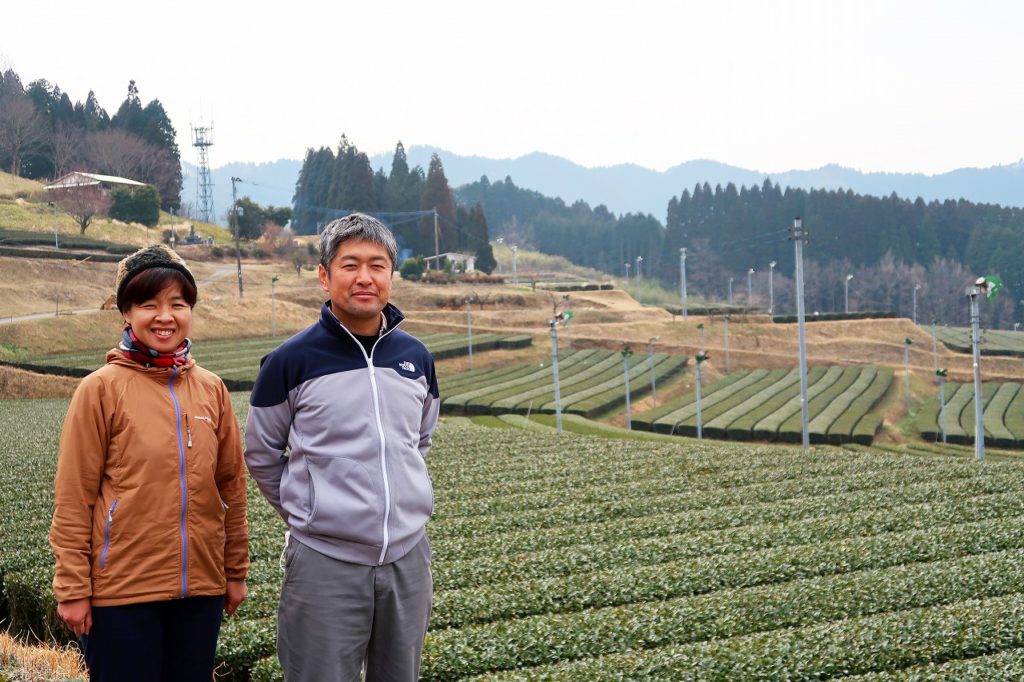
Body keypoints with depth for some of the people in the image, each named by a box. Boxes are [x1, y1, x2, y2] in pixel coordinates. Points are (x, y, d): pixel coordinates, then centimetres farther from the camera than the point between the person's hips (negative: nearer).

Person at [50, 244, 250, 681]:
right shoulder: (101, 389, -5)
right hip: (121, 588, -4)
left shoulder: (211, 390, 7)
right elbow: (73, 497, -5)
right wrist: (73, 588, -8)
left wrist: (236, 571, 13)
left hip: (201, 586, 4)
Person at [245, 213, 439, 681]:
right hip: (325, 561, -4)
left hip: (409, 555, 4)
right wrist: (304, 511, 6)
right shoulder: (292, 360, -7)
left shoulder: (416, 357, 6)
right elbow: (261, 456, 4)